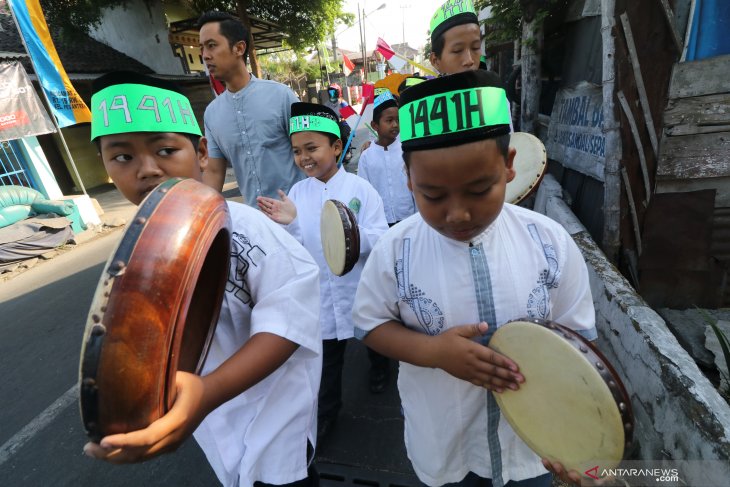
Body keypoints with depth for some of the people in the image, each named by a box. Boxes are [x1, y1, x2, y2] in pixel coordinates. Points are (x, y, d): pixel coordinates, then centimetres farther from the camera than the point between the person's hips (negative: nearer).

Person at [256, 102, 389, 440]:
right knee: (325, 359, 18)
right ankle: (324, 416, 42)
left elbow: (381, 241, -15)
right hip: (320, 296, 2)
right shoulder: (297, 192, -4)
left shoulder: (360, 188, -12)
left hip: (362, 291, -2)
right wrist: (291, 223, -24)